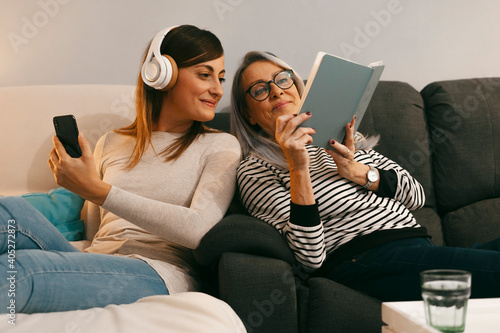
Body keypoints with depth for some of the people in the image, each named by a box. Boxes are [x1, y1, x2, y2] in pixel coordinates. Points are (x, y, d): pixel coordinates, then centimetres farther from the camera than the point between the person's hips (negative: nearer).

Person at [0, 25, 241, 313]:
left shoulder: (221, 145, 10)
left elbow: (200, 229, -9)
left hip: (158, 275, -4)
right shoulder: (112, 143, 22)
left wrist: (99, 191, -13)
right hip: (94, 269, 4)